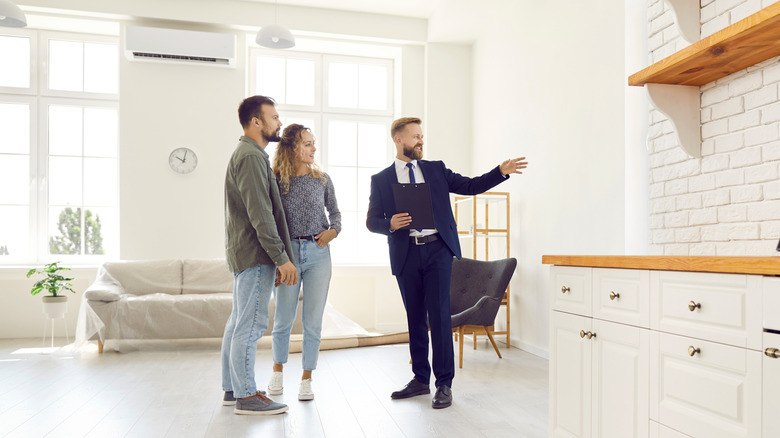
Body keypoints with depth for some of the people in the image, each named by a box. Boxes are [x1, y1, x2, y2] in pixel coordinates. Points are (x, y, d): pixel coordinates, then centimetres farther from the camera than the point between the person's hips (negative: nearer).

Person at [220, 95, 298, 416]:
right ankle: (247, 396, 2)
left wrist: (275, 258, 22)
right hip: (255, 255, -11)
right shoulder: (251, 156, -14)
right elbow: (261, 214, -22)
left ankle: (232, 389, 23)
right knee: (251, 324, -6)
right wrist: (282, 257, -21)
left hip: (244, 253, 11)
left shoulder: (245, 154, 20)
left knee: (238, 322, 13)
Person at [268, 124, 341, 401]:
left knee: (313, 321, 3)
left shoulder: (322, 179, 6)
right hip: (287, 253, -1)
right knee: (283, 319, 7)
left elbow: (334, 211, 17)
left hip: (318, 254, 1)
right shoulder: (276, 180, 0)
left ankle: (306, 379, 18)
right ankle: (278, 371, 32)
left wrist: (334, 230, -3)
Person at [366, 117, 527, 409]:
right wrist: (390, 224, -14)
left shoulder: (436, 169, 12)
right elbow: (372, 221, 7)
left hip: (437, 250, 0)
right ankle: (421, 379, 24)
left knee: (439, 316, -5)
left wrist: (501, 172, -1)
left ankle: (444, 384, 5)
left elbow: (470, 186, 10)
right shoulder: (381, 180, 7)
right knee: (415, 318, 10)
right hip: (406, 254, 1)